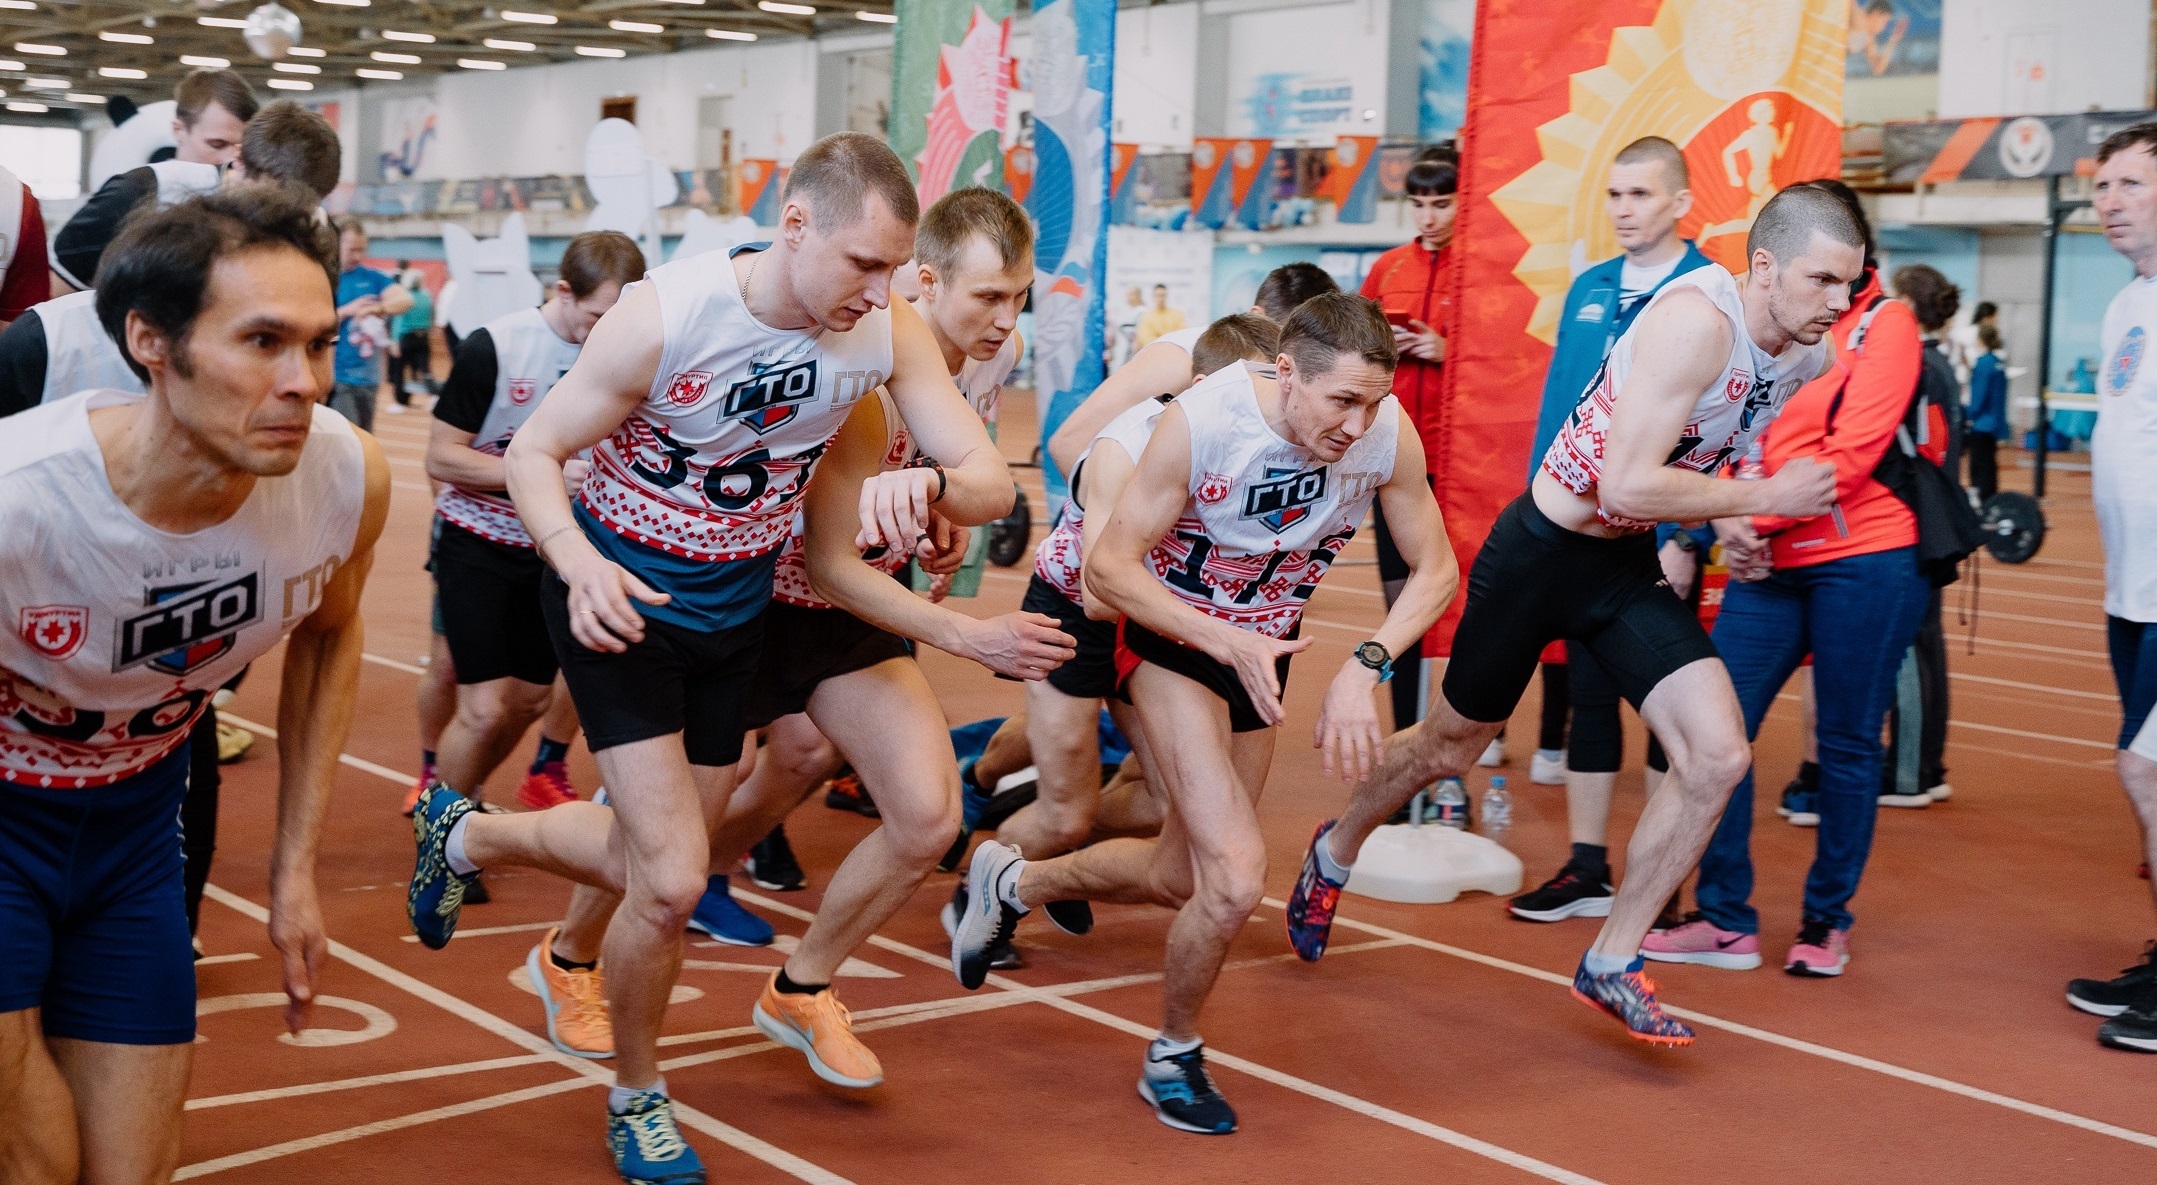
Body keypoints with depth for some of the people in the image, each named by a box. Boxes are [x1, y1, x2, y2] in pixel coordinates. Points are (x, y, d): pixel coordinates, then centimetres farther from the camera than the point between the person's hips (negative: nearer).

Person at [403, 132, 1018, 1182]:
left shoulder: (886, 332, -16)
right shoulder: (666, 316, -27)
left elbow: (990, 482, -18)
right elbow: (532, 453, -17)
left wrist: (926, 483, -42)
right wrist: (580, 564, -36)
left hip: (735, 612, 5)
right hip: (623, 601, -5)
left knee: (652, 865, 15)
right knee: (673, 881, -12)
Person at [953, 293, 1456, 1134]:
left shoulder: (1389, 432, -21)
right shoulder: (1201, 420, -30)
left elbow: (1435, 570, -8)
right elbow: (1110, 567, -22)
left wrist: (1364, 668, -23)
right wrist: (1229, 642, -32)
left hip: (1265, 648, 5)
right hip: (1173, 637, -5)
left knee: (1181, 879, 17)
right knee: (1236, 879, -20)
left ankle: (1012, 883, 46)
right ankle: (1173, 1057, 9)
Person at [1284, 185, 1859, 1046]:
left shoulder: (1812, 358, -2)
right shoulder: (1696, 321, -28)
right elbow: (1626, 486, -33)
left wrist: (1731, 520, 2)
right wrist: (1763, 498, -26)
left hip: (1630, 567, 6)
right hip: (1542, 550, -6)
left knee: (1719, 754, -11)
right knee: (1450, 746, 14)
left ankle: (1611, 964, 6)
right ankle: (1335, 854, 45)